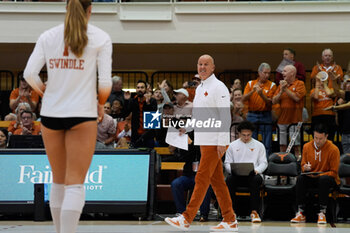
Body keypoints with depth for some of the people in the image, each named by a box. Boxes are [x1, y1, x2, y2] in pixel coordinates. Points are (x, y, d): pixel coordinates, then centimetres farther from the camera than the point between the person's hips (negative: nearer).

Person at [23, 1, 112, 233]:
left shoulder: (48, 36, 5)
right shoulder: (101, 38, -2)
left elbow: (30, 73, -3)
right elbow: (105, 82, -7)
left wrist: (45, 92, 15)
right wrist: (101, 104, 11)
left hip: (51, 113, 3)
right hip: (82, 115, -3)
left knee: (58, 181, 16)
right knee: (75, 183, -4)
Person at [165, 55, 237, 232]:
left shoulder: (218, 87, -10)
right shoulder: (199, 88, 17)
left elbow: (225, 117, -15)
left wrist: (222, 142, -20)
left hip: (215, 141, -9)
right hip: (204, 141, 9)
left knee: (202, 179, -9)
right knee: (217, 181, 8)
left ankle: (187, 218, -9)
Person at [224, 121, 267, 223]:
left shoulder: (259, 145, 13)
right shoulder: (233, 145, 14)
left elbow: (263, 163, 8)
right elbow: (227, 163, 11)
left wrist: (256, 170, -14)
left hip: (253, 175, -1)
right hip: (237, 176, 1)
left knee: (256, 179, -38)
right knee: (229, 179, -34)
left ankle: (254, 212, -36)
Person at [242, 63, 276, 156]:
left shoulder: (272, 85, 4)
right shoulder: (250, 83, 9)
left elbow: (270, 102, -6)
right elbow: (243, 99, -2)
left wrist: (261, 94, -22)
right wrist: (252, 91, -16)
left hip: (265, 116, -1)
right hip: (252, 116, 1)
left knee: (267, 144, -2)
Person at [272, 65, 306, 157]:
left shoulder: (299, 84, 1)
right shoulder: (281, 85, 16)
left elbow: (297, 98, -15)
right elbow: (274, 101, 9)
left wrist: (286, 89, -9)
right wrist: (281, 91, -6)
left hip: (295, 119, -5)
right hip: (282, 119, 5)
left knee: (296, 145, -5)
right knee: (282, 145, 6)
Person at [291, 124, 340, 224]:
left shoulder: (333, 149, -11)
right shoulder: (307, 147, 1)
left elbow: (333, 172, -9)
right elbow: (303, 165, 11)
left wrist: (318, 175, -24)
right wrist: (305, 168, -15)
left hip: (329, 179, -3)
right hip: (311, 178, 3)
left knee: (324, 179, -38)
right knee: (300, 179, -28)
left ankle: (322, 213, -33)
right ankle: (300, 213, -29)